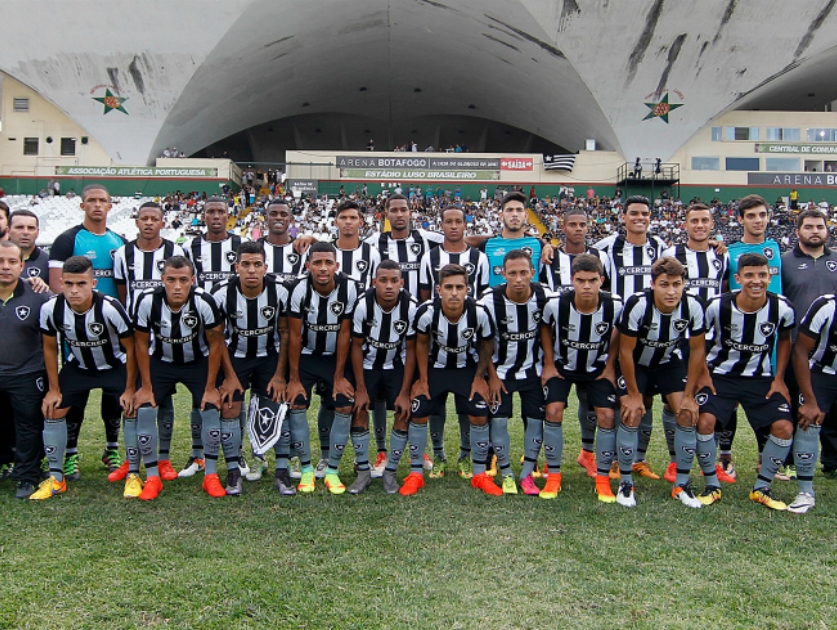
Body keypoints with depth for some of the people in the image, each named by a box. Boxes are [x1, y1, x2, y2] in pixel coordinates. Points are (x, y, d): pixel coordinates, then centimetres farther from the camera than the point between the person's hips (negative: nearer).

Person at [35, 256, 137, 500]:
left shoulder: (110, 308, -33)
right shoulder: (51, 309, -23)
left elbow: (130, 348, -19)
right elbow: (50, 348, -4)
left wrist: (130, 389, -15)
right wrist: (54, 389, -2)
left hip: (115, 365, -3)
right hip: (78, 366, 3)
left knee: (132, 409, -16)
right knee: (52, 410, -3)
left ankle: (133, 475, 0)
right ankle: (56, 478, 12)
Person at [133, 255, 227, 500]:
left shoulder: (204, 302, -28)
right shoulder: (147, 301, -24)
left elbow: (215, 344, -15)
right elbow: (142, 344, -10)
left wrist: (210, 387, -12)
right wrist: (146, 387, -8)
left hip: (198, 362, -1)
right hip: (160, 361, 1)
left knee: (211, 409, -16)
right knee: (144, 410, -14)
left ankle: (211, 476, 1)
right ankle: (152, 478, 2)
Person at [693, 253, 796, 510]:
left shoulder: (782, 308, -12)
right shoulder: (719, 305, -18)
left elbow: (784, 339, 8)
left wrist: (779, 379, 2)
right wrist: (704, 374, -8)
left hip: (761, 378, 2)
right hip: (720, 374, -2)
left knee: (784, 428, -13)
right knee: (705, 421, -21)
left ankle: (761, 489, 9)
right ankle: (712, 486, 0)